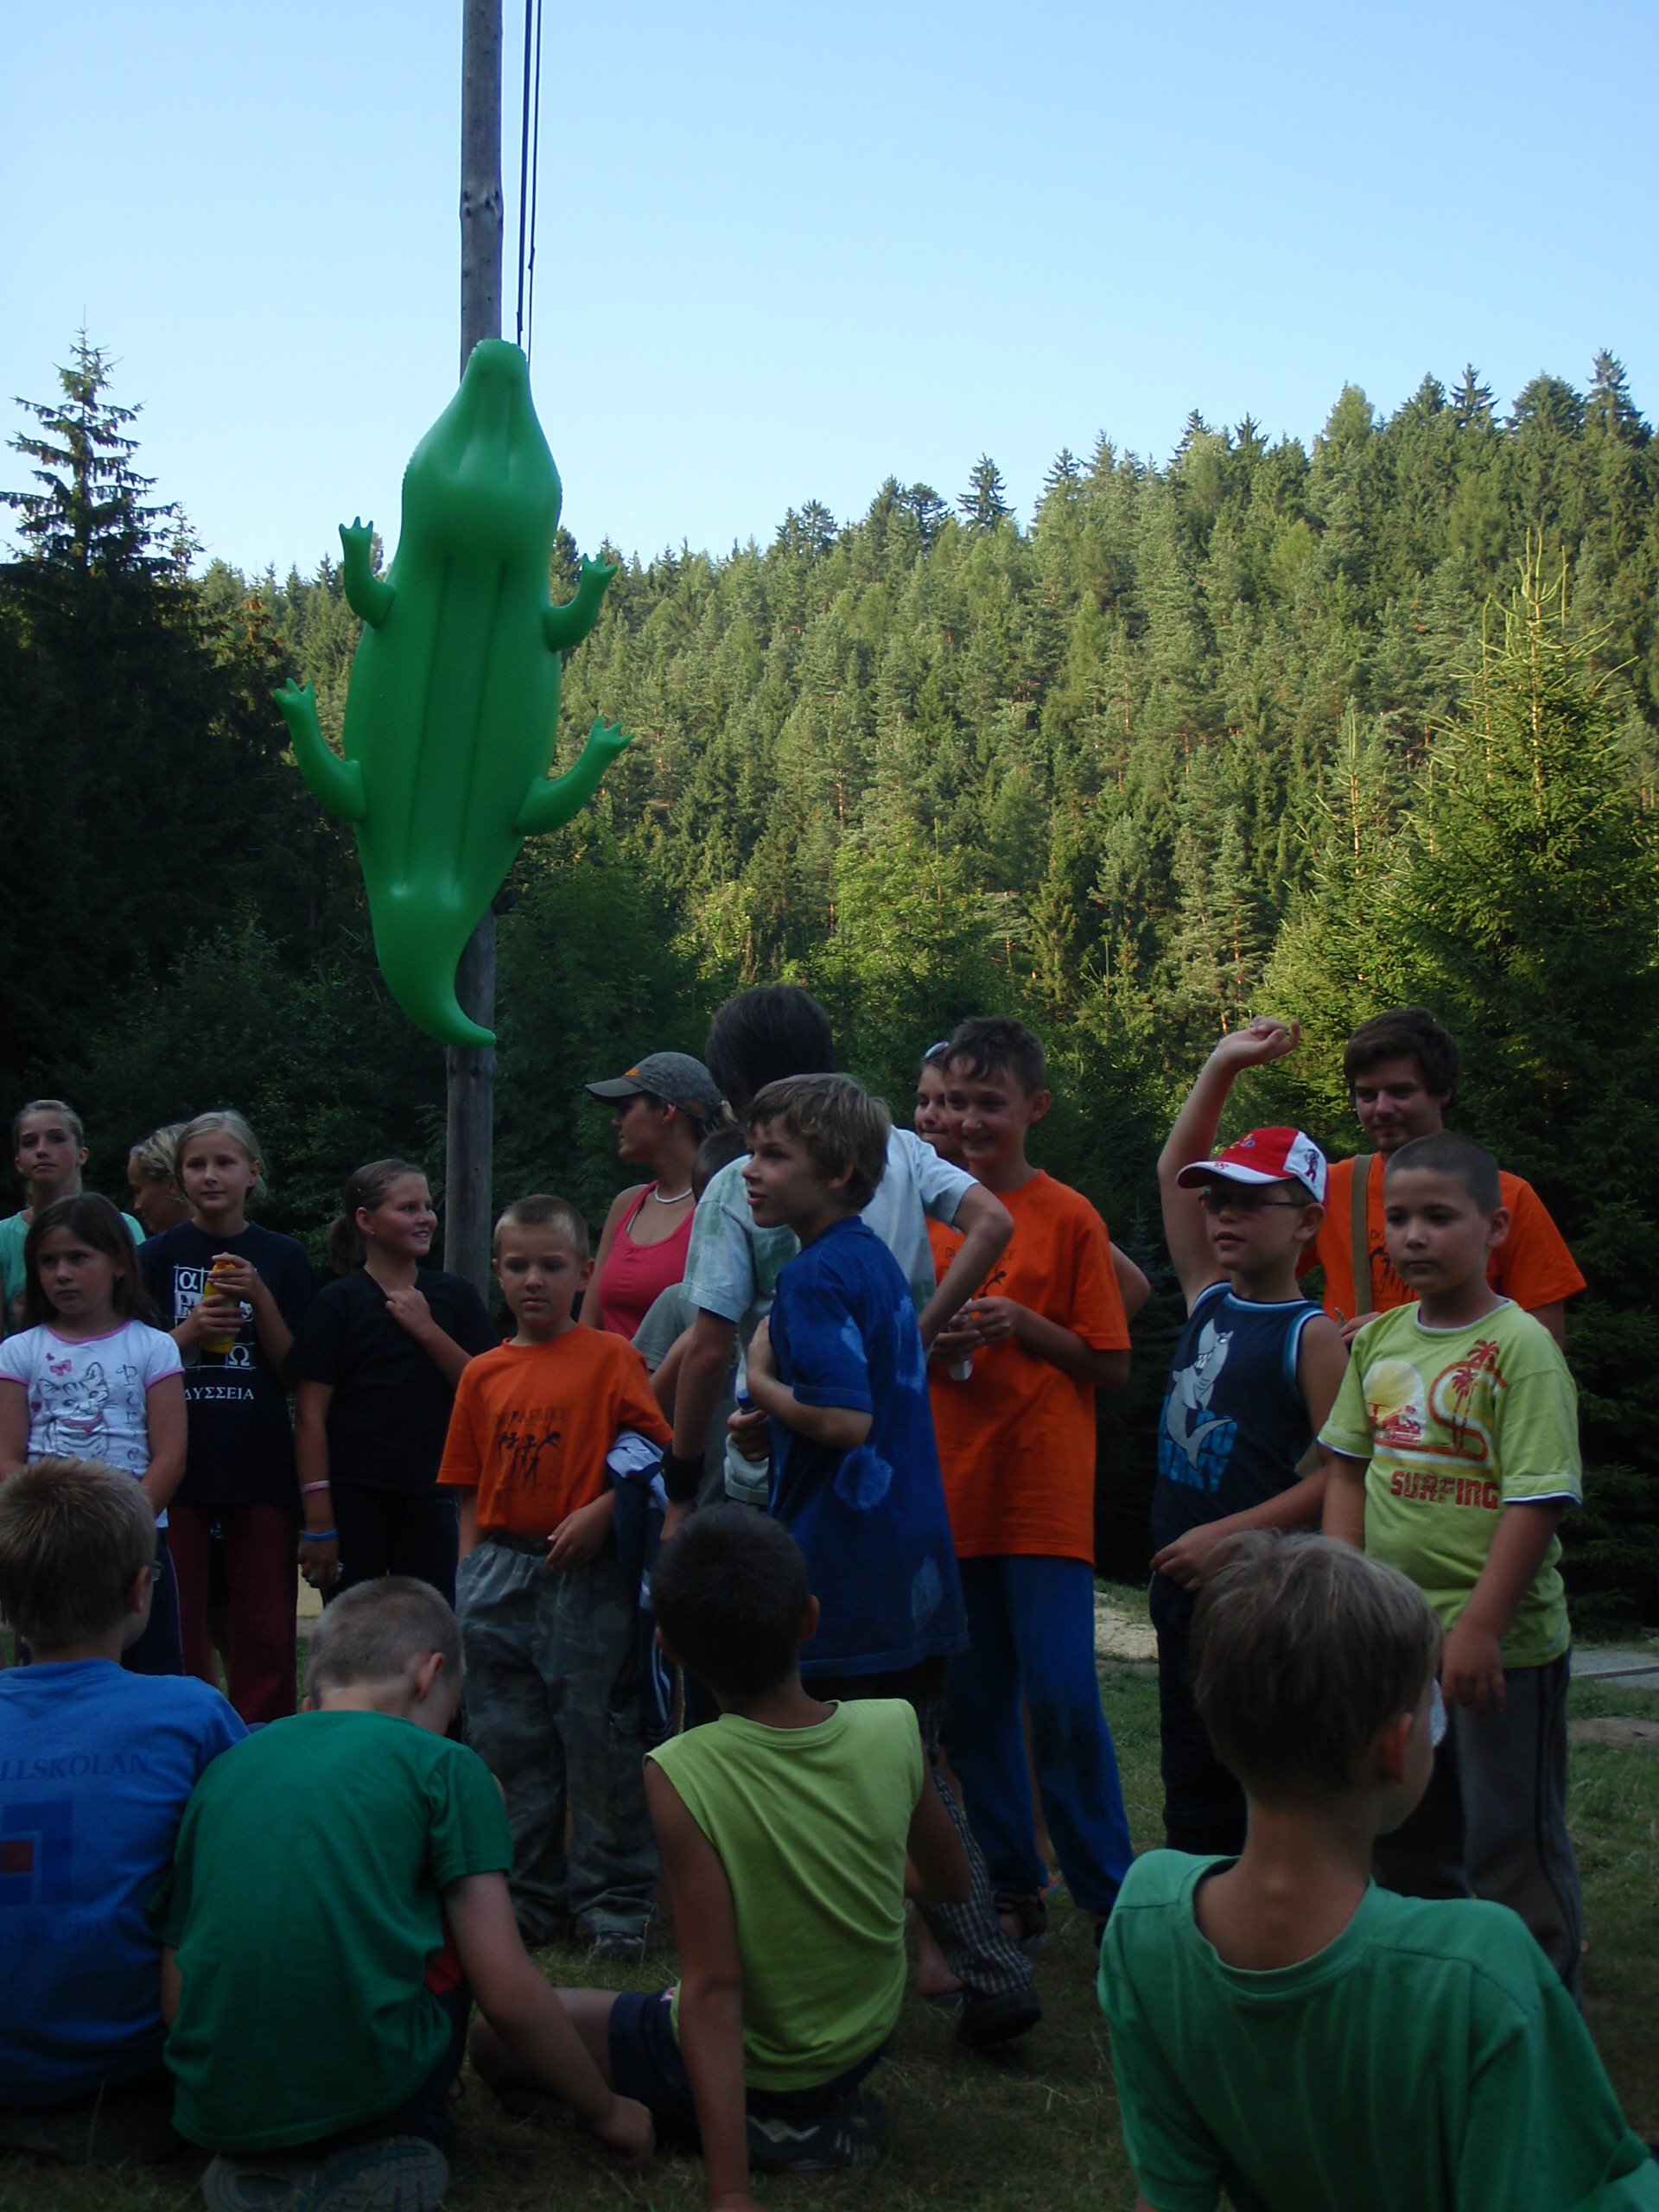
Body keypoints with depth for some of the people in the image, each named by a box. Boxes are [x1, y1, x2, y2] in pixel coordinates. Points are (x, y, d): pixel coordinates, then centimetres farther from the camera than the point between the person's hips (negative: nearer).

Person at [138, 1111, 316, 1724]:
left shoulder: (283, 1259, 6)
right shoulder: (158, 1257, 6)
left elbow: (297, 1371, 2)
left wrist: (259, 1298, -11)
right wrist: (186, 1334, -13)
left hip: (261, 1467, 0)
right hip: (178, 1465, 0)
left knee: (265, 1633, 3)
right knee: (178, 1631, 1)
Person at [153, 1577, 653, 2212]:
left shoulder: (223, 1771, 14)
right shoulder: (441, 1766, 2)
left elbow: (174, 1996, 13)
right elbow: (509, 1995, -2)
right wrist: (608, 2113, 13)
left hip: (214, 2113, 4)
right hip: (369, 2085, -4)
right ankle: (394, 2148, 7)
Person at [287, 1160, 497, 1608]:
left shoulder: (455, 1296, 8)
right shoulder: (336, 1303, -2)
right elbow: (310, 1415, -6)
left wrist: (427, 1330, -9)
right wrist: (318, 1518, -11)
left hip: (430, 1500, 3)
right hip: (353, 1499, -3)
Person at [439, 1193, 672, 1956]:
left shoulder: (610, 1357, -2)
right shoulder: (483, 1373, 10)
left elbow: (655, 1456, -7)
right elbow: (471, 1492, 13)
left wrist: (602, 1510, -19)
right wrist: (468, 1575, 6)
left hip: (586, 1578, -4)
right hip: (500, 1576, 5)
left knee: (600, 1741, 0)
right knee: (508, 1749, 11)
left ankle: (615, 1901, 14)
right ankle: (529, 1899, 24)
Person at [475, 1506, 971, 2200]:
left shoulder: (681, 1776, -28)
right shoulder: (895, 1728, -17)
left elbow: (714, 1991, -29)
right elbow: (951, 1881, 1)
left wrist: (729, 2193, -27)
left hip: (749, 2061, -6)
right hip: (867, 2040, 6)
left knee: (494, 2037, 13)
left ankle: (763, 2127, 0)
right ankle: (824, 2110, 17)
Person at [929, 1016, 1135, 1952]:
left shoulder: (1070, 1218, -2)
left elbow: (1112, 1366, -2)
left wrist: (1025, 1326, -16)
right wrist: (928, 1342, -5)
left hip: (1045, 1495, -4)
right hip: (951, 1490, 4)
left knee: (1063, 1699, -6)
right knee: (971, 1706, 8)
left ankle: (1110, 1892, 9)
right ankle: (1012, 1883, 22)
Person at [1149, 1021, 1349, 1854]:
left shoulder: (1312, 1336, -10)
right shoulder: (1208, 1303, 9)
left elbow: (1341, 1472, -17)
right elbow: (1173, 1172, 17)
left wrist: (1231, 1534, -19)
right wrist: (1221, 1066, 13)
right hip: (1184, 1587, 7)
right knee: (1193, 1784, 14)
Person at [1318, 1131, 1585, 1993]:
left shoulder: (1519, 1346, -14)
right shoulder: (1378, 1339, 5)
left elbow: (1537, 1499, -18)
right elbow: (1348, 1469, 10)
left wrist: (1481, 1626, -21)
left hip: (1503, 1642, -7)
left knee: (1510, 1842, 5)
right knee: (1405, 1839, 19)